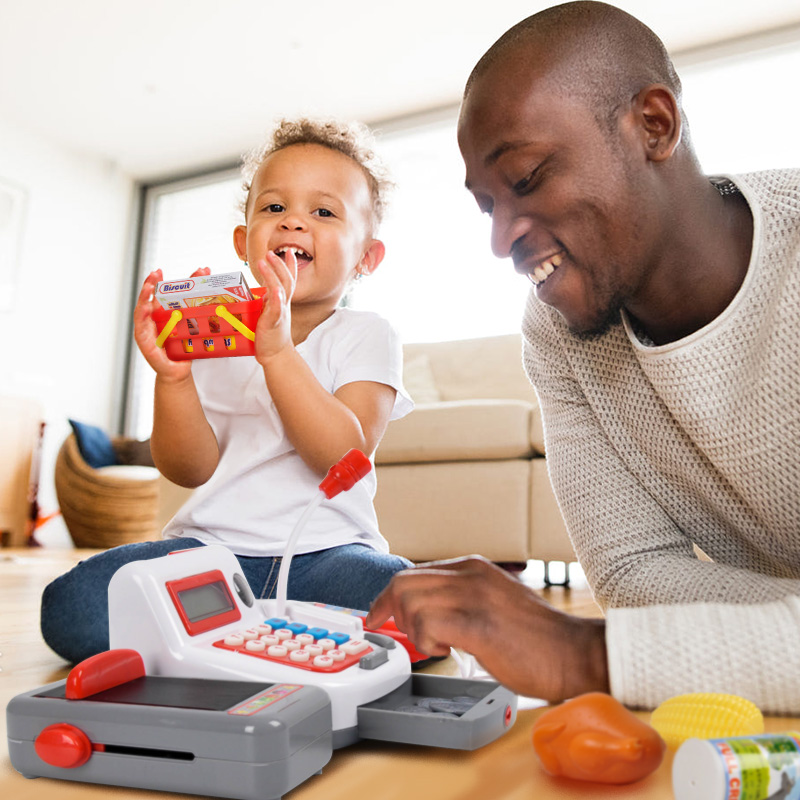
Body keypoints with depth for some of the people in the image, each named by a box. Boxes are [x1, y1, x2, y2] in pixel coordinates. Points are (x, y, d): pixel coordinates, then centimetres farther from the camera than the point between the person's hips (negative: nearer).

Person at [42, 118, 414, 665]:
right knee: (71, 605, -20)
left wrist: (277, 352, -25)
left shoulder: (365, 336, 1)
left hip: (323, 549, -1)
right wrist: (172, 375, -16)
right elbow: (191, 470, 0)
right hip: (211, 544, 2)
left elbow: (345, 456, -15)